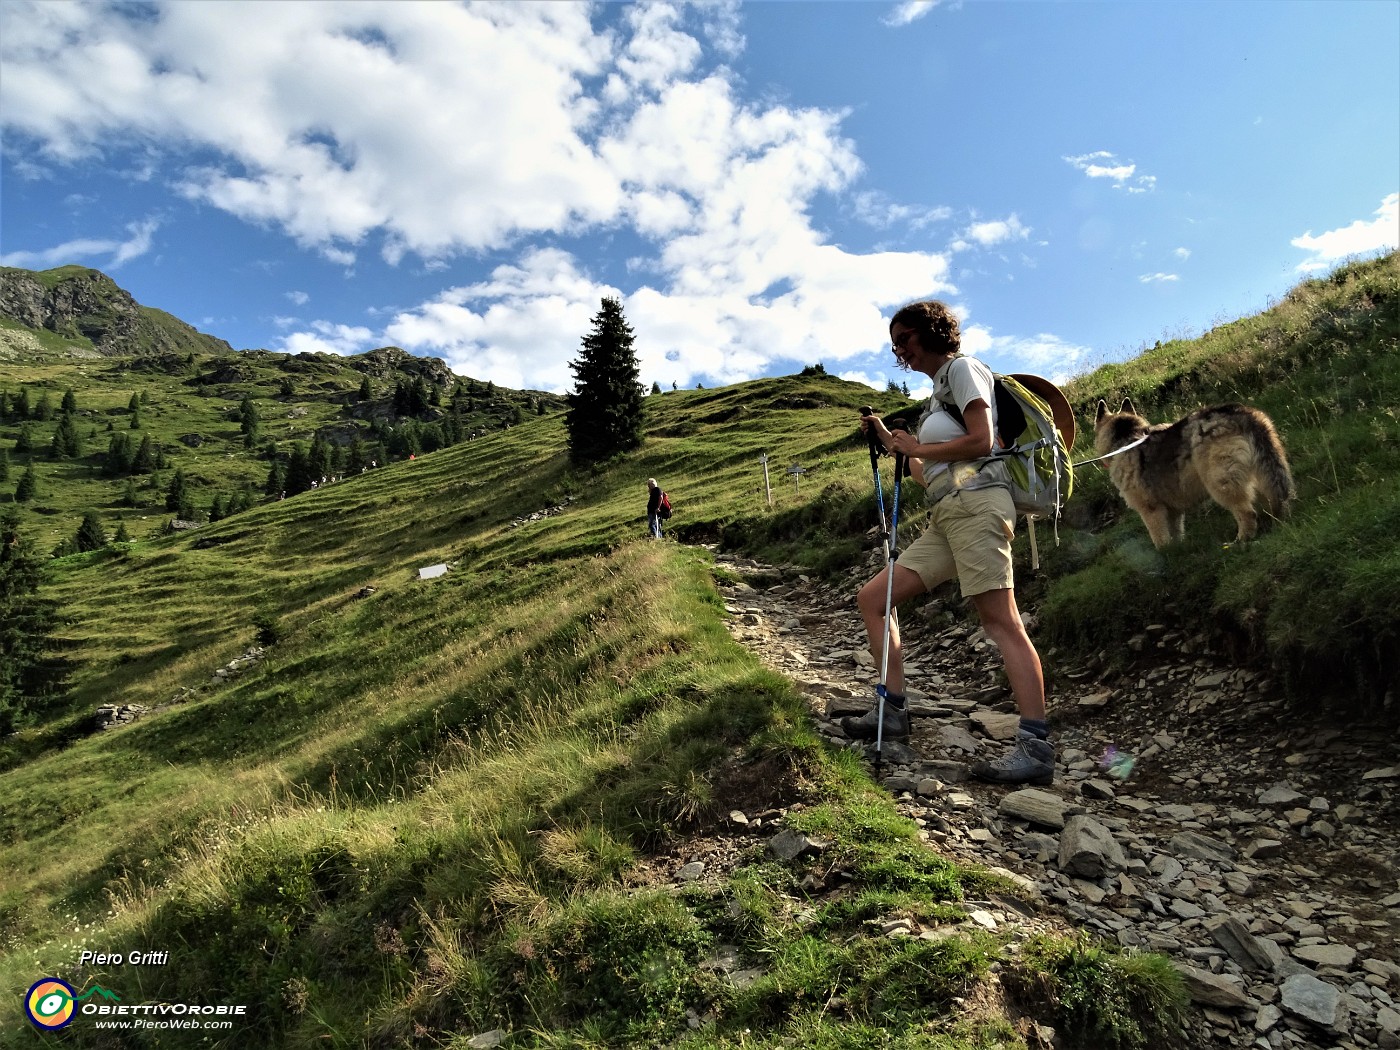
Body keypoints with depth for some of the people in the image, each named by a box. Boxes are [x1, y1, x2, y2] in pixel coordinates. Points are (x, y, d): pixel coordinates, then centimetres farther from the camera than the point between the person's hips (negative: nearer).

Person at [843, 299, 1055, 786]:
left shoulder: (962, 367, 5)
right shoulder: (937, 395, 30)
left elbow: (981, 440, -10)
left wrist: (919, 449, 1)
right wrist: (889, 440, 24)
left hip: (975, 503, -9)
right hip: (945, 517, 10)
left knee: (1000, 620, -18)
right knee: (871, 598, 5)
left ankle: (1036, 748, -20)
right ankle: (892, 710, 6)